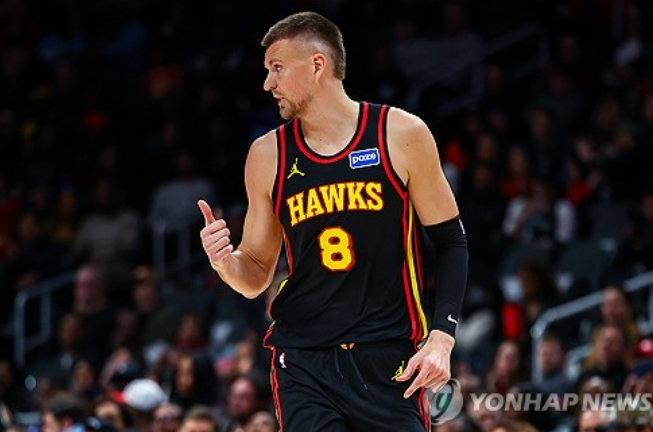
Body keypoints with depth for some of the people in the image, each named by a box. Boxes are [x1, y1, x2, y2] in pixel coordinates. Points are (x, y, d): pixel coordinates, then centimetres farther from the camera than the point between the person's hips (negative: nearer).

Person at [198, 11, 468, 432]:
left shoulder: (401, 135, -1)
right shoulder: (268, 156, 7)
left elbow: (450, 242, 4)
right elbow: (256, 278, 13)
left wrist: (442, 338, -7)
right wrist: (225, 262, -10)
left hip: (389, 363, -1)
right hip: (303, 362, 2)